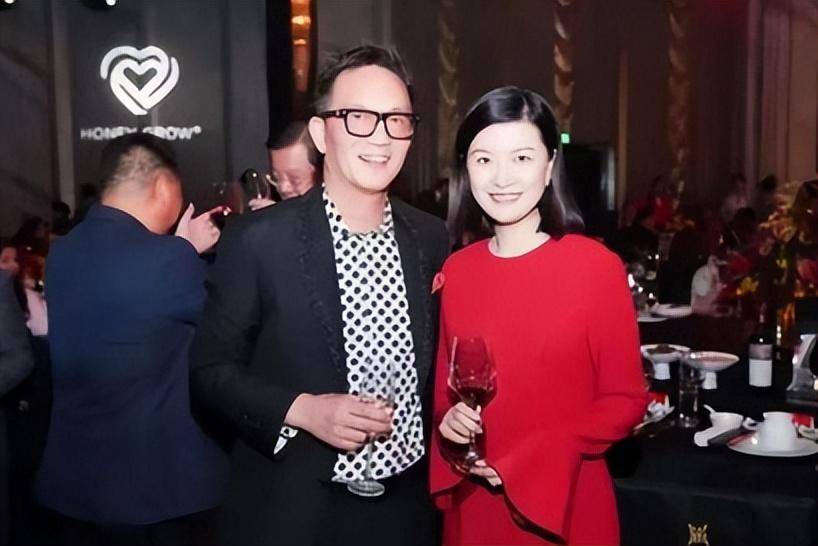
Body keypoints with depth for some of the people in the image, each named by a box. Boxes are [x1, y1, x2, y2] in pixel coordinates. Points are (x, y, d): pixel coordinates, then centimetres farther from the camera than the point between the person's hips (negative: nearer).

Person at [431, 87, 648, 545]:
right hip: (471, 505, 4)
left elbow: (625, 400, -9)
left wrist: (527, 458, -17)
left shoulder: (598, 267, -12)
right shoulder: (455, 270, 0)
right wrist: (447, 419, -10)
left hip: (565, 507, -3)